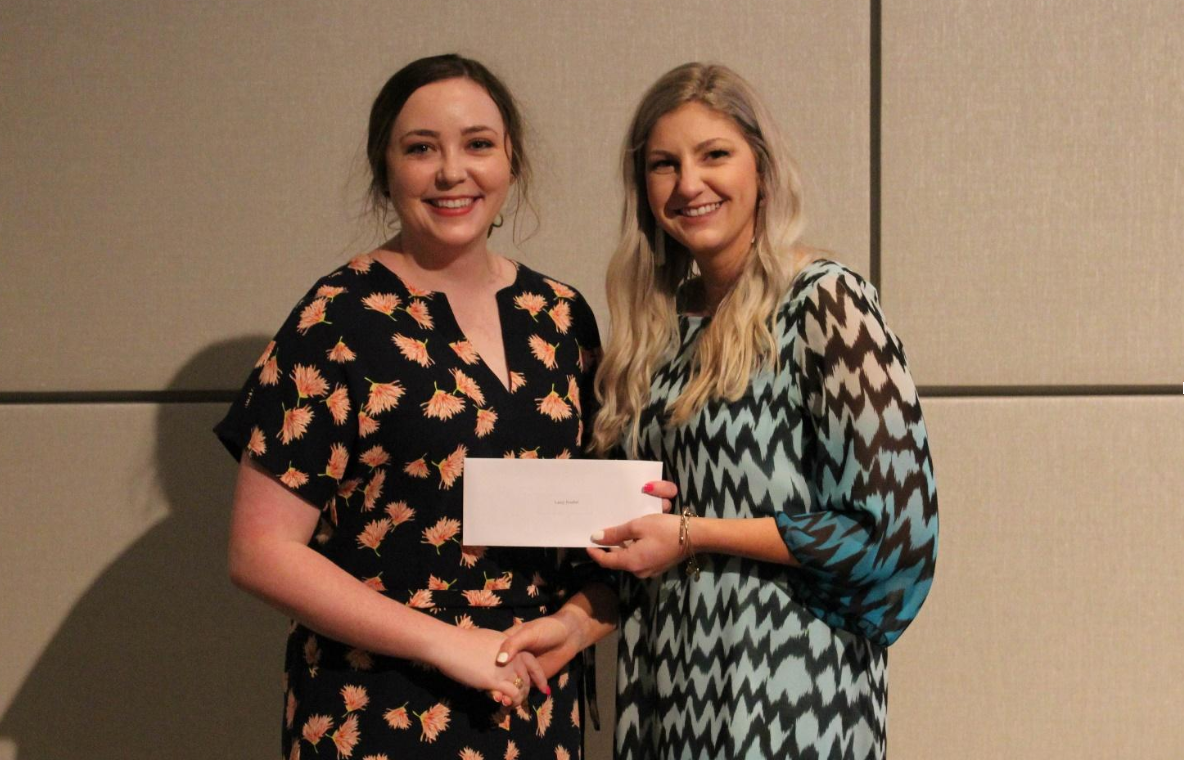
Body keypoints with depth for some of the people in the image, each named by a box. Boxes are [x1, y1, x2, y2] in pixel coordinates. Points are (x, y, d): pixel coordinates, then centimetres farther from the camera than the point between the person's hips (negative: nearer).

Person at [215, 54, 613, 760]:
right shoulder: (339, 319, -8)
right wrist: (448, 644, -16)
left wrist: (580, 613, -7)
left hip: (540, 701, 4)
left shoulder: (561, 315, 5)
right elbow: (263, 551, -11)